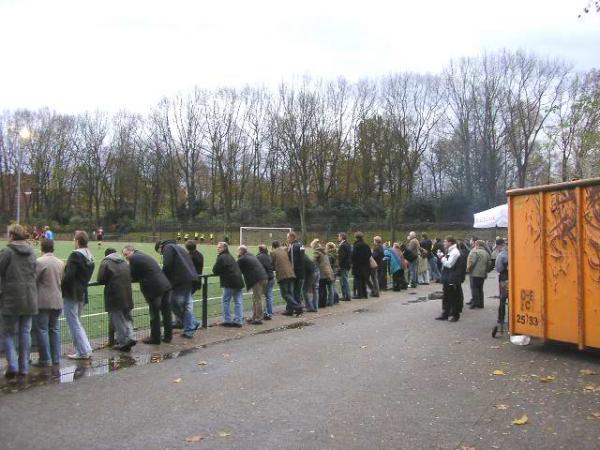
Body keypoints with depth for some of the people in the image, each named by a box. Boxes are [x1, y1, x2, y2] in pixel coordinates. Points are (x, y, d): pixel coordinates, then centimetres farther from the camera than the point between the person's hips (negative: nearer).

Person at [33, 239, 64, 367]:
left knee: (42, 330, 2)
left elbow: (34, 280, -9)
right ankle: (56, 358, 16)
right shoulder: (61, 263, 6)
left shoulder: (39, 262, -11)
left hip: (43, 302, -6)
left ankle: (45, 359, 4)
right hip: (57, 301, 6)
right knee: (54, 329, 13)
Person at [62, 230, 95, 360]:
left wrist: (61, 287, -8)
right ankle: (85, 350, 20)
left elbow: (68, 275, -21)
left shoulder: (75, 255, -16)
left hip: (71, 294, -8)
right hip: (82, 294, 8)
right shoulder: (90, 257, 11)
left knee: (74, 324, 0)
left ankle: (83, 351, 2)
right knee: (77, 323, 19)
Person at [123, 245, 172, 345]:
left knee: (154, 315, 3)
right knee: (166, 313, 14)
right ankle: (168, 336, 24)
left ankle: (155, 338, 13)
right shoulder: (145, 256, 22)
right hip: (166, 285, 8)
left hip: (154, 289, -8)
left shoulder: (134, 258, -5)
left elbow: (132, 276, -4)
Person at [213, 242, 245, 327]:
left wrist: (219, 272, 10)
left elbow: (215, 271, -9)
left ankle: (227, 321, 6)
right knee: (238, 302, 8)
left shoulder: (221, 258, -10)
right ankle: (238, 320, 10)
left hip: (230, 283, -8)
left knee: (226, 301, 4)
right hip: (239, 281, 8)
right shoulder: (230, 256, 19)